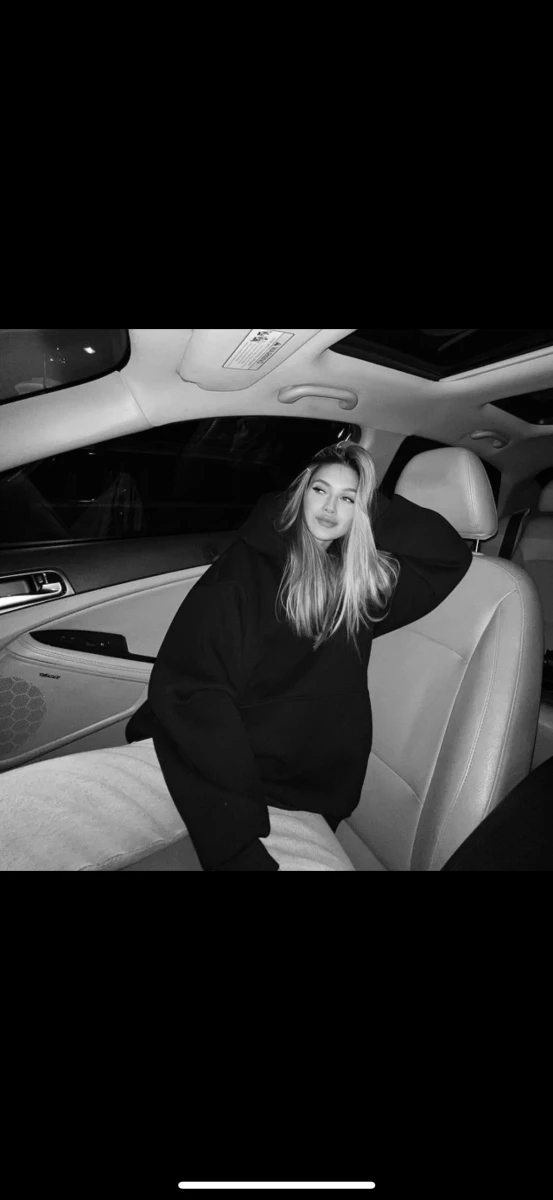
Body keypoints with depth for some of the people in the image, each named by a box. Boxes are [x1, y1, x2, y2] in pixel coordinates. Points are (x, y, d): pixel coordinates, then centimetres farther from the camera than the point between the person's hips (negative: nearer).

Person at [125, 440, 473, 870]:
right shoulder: (249, 563, 0)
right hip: (218, 756, -2)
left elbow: (453, 555, 17)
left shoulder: (366, 580, 13)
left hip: (306, 783, 3)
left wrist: (376, 507, 7)